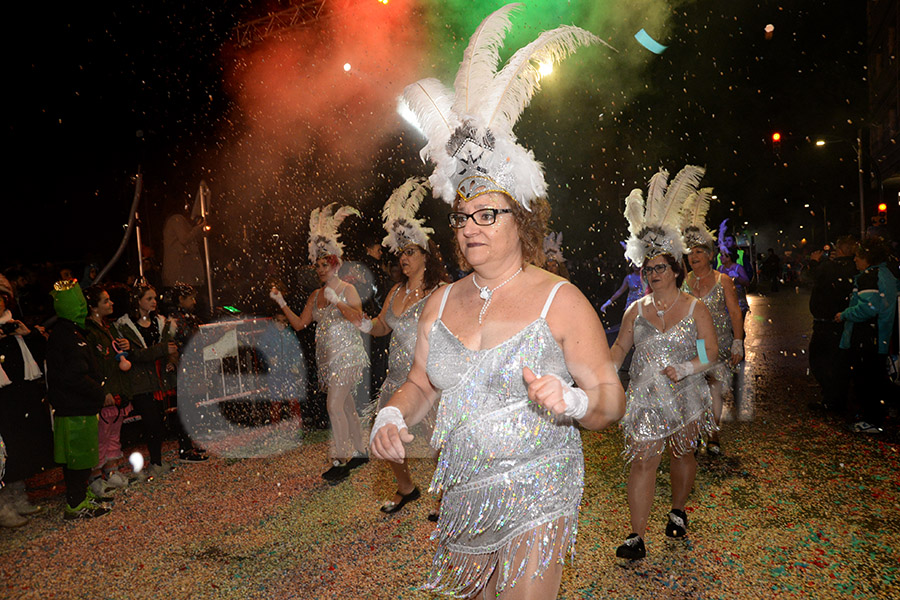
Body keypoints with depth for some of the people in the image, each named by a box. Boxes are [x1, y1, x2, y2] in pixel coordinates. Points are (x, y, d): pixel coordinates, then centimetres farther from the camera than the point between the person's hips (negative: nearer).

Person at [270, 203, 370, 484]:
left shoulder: (347, 289, -5)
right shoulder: (315, 295, 13)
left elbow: (359, 318, -17)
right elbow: (299, 324, 10)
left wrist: (337, 302, -25)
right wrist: (281, 303, 1)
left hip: (346, 354, -7)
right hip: (328, 356, 7)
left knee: (334, 405, -13)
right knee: (347, 406, 12)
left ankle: (340, 462, -7)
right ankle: (359, 453, 23)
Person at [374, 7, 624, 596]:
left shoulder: (561, 300, -12)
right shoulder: (441, 302, 3)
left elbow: (612, 397, -10)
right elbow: (422, 383, 11)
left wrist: (573, 402, -31)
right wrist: (393, 416, -8)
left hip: (538, 500, -5)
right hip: (462, 497, 5)